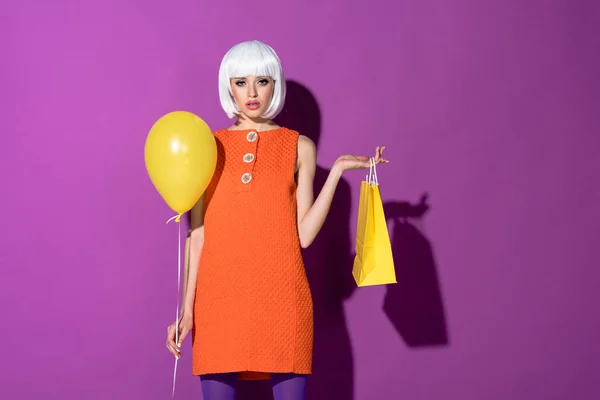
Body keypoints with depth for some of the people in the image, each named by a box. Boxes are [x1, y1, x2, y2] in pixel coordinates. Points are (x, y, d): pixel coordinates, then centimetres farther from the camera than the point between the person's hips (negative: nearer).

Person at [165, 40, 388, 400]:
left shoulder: (299, 147, 6)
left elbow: (304, 234, -2)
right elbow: (197, 235, 4)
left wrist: (338, 170, -6)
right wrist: (187, 308, -1)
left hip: (282, 297, 0)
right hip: (218, 298, 0)